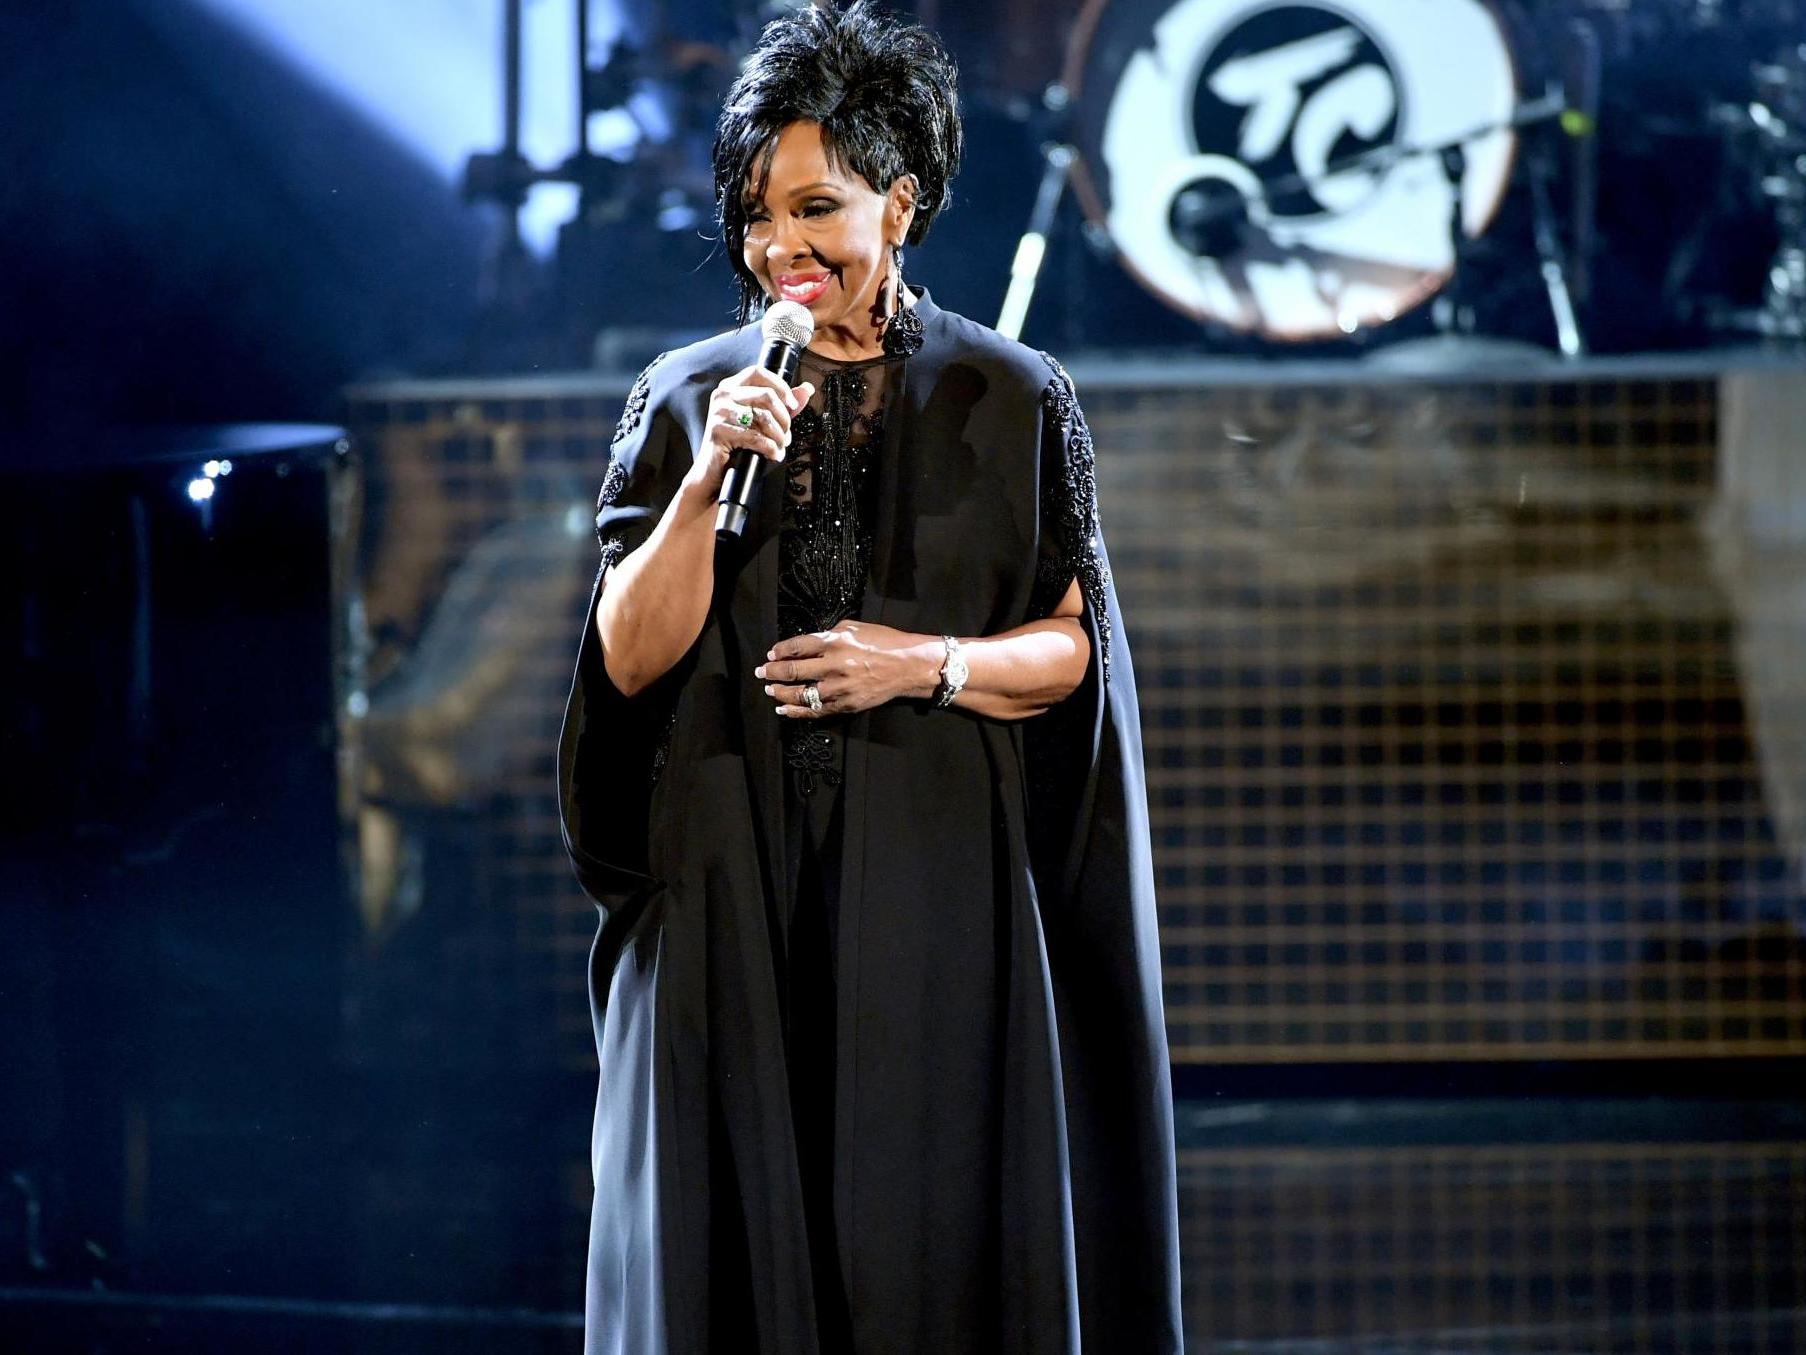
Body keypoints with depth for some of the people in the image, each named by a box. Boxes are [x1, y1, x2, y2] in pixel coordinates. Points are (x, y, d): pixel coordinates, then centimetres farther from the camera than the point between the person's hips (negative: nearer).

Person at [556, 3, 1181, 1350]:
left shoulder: (1014, 402, 2)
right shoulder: (685, 399, 5)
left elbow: (1073, 645, 3)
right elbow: (631, 657, -2)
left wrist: (927, 665, -13)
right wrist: (710, 479, -14)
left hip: (937, 888, -1)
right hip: (734, 892, 1)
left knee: (935, 1235, -1)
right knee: (742, 1231, 1)